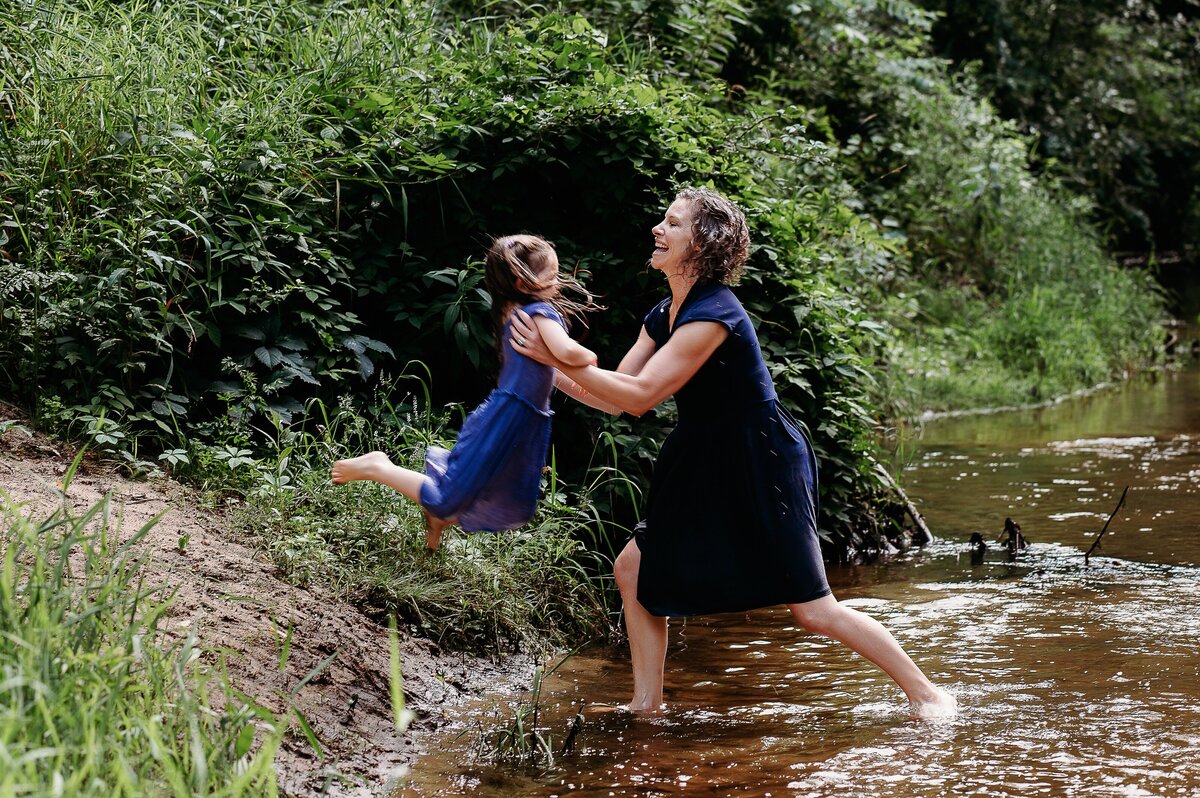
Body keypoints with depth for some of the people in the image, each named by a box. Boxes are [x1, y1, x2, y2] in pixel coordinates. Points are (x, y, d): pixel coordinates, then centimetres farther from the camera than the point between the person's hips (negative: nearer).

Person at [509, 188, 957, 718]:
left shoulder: (713, 316, -23)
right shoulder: (664, 316, 7)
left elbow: (639, 395, -25)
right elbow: (616, 396, 6)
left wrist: (557, 359, -24)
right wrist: (553, 370, -2)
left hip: (762, 469, -9)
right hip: (711, 472, 9)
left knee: (814, 612, -6)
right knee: (634, 568, 6)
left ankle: (924, 693, 7)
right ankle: (646, 705, 16)